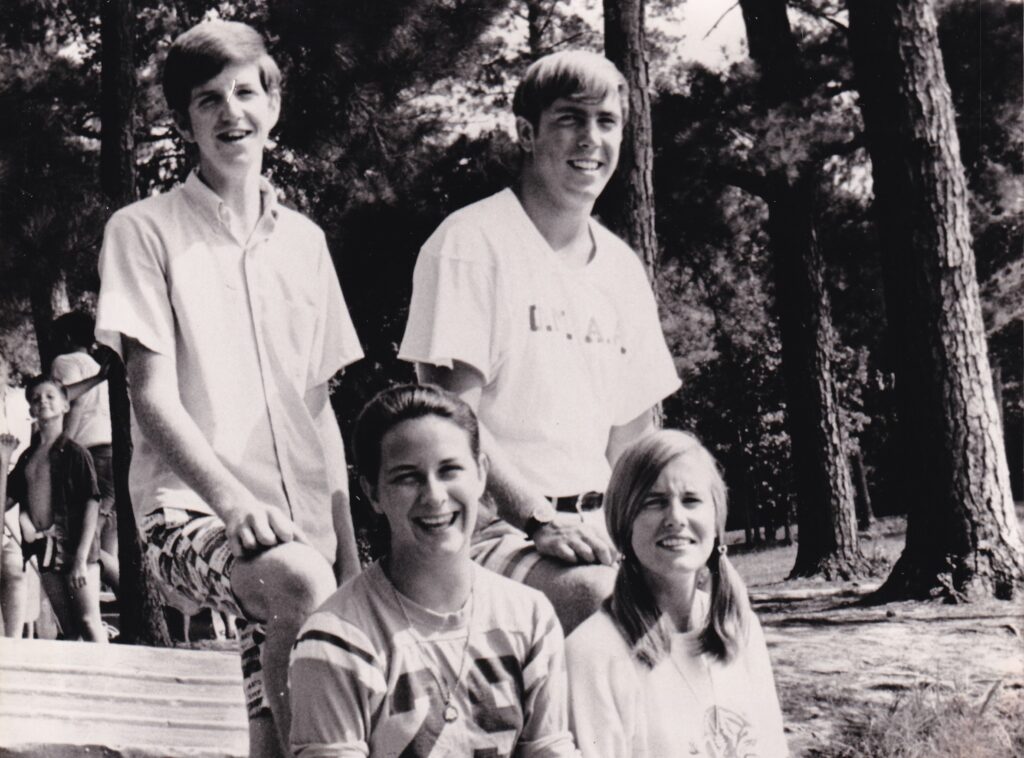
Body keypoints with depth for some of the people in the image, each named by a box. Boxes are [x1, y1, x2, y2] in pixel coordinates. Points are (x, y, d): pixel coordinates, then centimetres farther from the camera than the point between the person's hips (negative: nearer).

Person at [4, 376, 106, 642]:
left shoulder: (75, 453, -4)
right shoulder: (28, 457, 12)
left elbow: (92, 505, -9)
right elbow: (10, 497, 14)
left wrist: (81, 558, -15)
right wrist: (24, 521, -9)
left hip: (75, 549, -5)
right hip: (45, 552, 5)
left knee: (89, 622, -9)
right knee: (68, 628, 8)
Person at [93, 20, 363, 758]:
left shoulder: (304, 241, 15)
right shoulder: (144, 231, 1)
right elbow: (154, 398, -6)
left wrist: (348, 550, 8)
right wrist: (232, 498, -22)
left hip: (300, 521, 4)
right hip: (190, 508, -4)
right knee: (298, 582, -33)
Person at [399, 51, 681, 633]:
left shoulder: (623, 269, 16)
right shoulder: (472, 242, -5)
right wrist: (541, 521, -20)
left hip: (596, 532, 7)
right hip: (491, 528, -6)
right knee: (602, 596, -33)